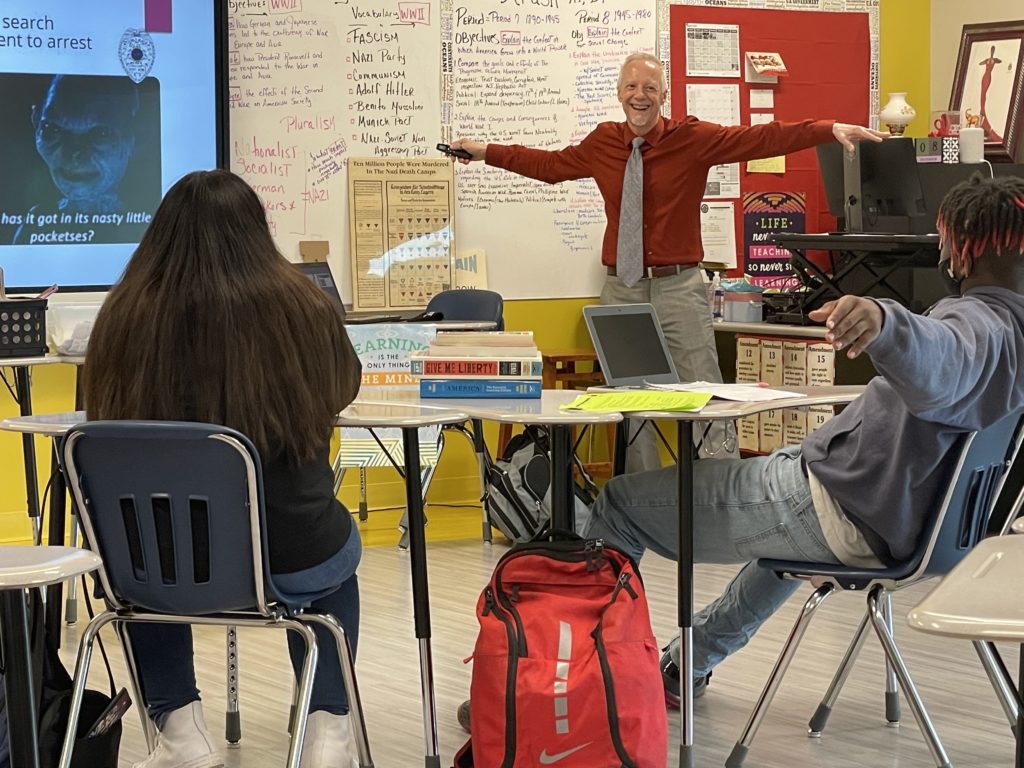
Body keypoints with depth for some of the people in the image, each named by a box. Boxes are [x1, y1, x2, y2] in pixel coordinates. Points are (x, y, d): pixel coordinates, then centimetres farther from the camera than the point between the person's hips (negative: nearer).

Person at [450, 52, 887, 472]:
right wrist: (486, 152, 23)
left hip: (679, 285, -3)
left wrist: (830, 130, -21)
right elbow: (550, 165, 21)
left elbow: (761, 138, -11)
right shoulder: (602, 144, 7)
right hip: (621, 289, 3)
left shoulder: (694, 138, -3)